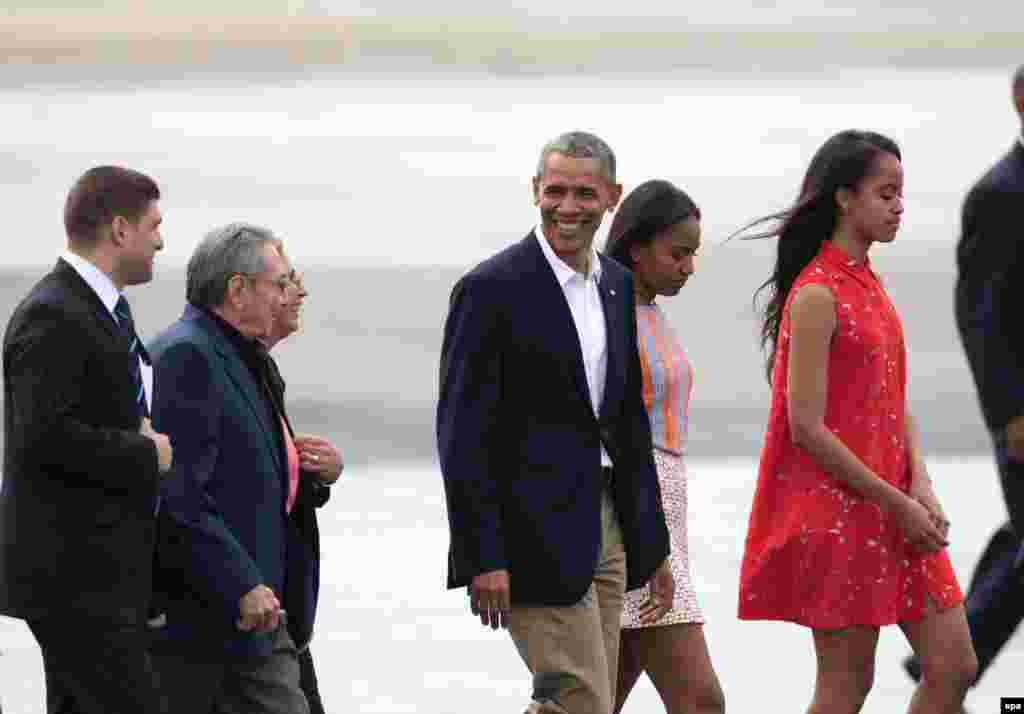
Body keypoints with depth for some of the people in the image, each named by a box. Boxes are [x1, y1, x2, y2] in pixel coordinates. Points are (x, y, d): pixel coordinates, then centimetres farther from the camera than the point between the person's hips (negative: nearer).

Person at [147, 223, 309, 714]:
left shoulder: (240, 360, 18)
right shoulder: (185, 356, -16)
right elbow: (177, 496, -23)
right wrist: (243, 585, -24)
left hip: (253, 617, 10)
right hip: (191, 618, -10)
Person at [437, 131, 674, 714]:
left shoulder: (617, 284, 13)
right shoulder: (492, 288, -10)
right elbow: (462, 435, -13)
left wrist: (653, 545, 17)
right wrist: (483, 558, -17)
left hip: (606, 527, 8)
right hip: (537, 531, -8)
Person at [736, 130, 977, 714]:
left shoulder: (870, 285, 13)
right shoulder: (817, 295, -14)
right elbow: (806, 427, -18)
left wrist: (921, 487, -4)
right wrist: (897, 504, -16)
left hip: (895, 510, 8)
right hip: (837, 509, -8)